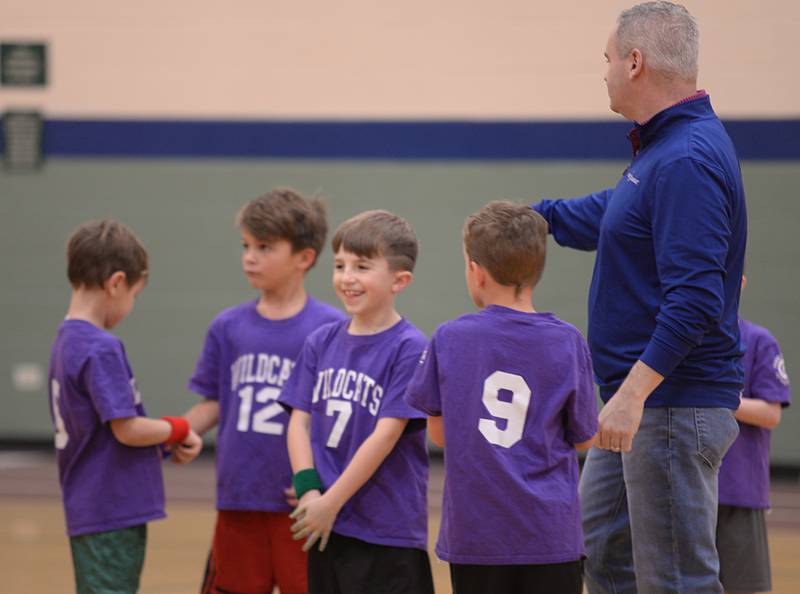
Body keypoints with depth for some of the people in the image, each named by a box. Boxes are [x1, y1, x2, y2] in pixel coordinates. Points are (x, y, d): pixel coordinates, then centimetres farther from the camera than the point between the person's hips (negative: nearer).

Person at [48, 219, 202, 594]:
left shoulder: (66, 343, 10)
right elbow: (127, 430, -21)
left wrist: (168, 442, 5)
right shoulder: (102, 349, -18)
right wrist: (177, 429, -3)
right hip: (112, 514, -9)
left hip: (89, 510, 9)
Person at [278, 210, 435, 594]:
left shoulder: (409, 348, -11)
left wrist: (331, 502, -13)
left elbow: (386, 434, -15)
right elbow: (300, 420, 6)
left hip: (388, 533, -6)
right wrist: (308, 490, -10)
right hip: (326, 527, 6)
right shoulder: (322, 343, 8)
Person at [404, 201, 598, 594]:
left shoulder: (449, 340, -2)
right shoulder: (567, 343, -3)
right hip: (549, 533, -1)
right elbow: (583, 439, 6)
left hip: (473, 532, 1)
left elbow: (439, 433, 7)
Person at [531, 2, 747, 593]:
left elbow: (694, 299, -27)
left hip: (674, 407, -11)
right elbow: (609, 216, 32)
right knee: (600, 546, 18)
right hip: (640, 403, 11)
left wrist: (633, 392, -29)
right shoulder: (662, 148, 12)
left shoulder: (687, 161, -21)